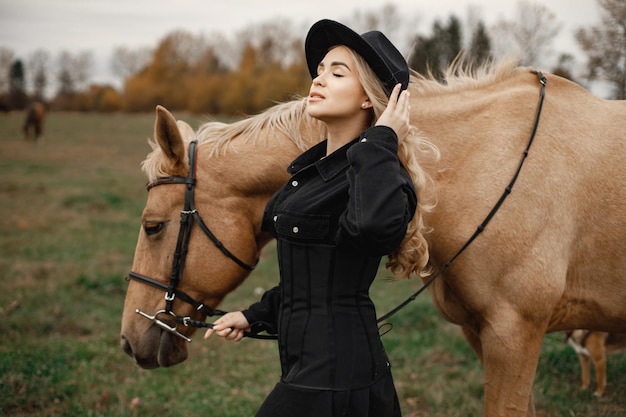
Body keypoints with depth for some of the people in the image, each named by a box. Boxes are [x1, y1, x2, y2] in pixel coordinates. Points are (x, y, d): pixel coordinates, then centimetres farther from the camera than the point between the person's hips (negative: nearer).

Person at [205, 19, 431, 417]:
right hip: (309, 364, 9)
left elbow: (375, 225, -42)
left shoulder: (375, 171, -16)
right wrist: (255, 316, 25)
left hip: (332, 374, -9)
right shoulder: (313, 167, 11)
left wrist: (381, 142, -28)